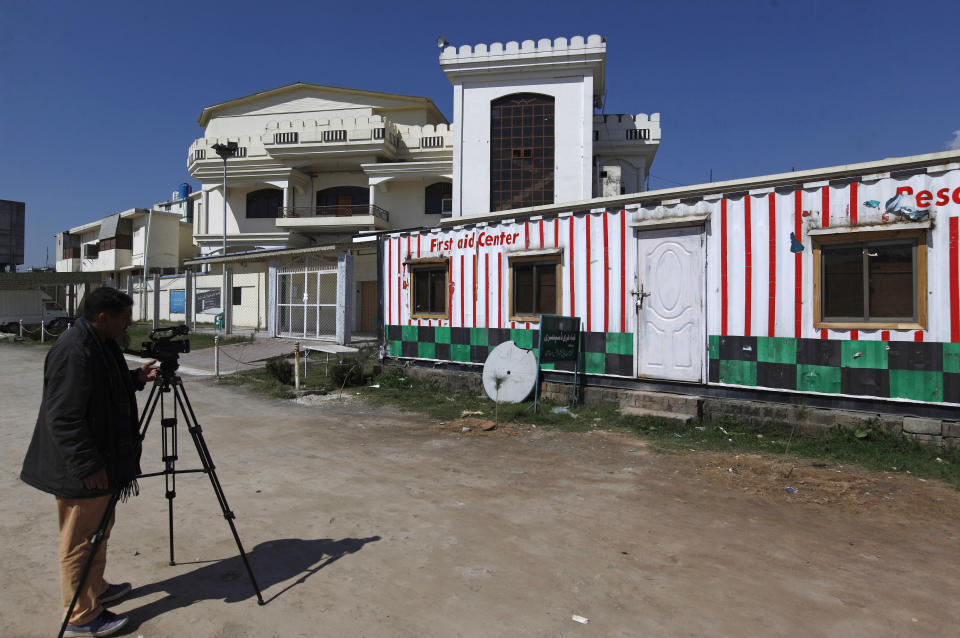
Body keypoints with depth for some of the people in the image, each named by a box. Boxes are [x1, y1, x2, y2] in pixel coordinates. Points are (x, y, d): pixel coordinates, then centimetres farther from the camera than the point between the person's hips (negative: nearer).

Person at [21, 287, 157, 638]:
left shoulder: (99, 344, 6)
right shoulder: (73, 350, -25)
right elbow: (64, 417, -27)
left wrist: (135, 379, 5)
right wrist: (88, 466, -25)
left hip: (99, 459, 10)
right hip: (80, 469, -10)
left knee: (99, 530, 24)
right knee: (80, 541, 5)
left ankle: (96, 590, 42)